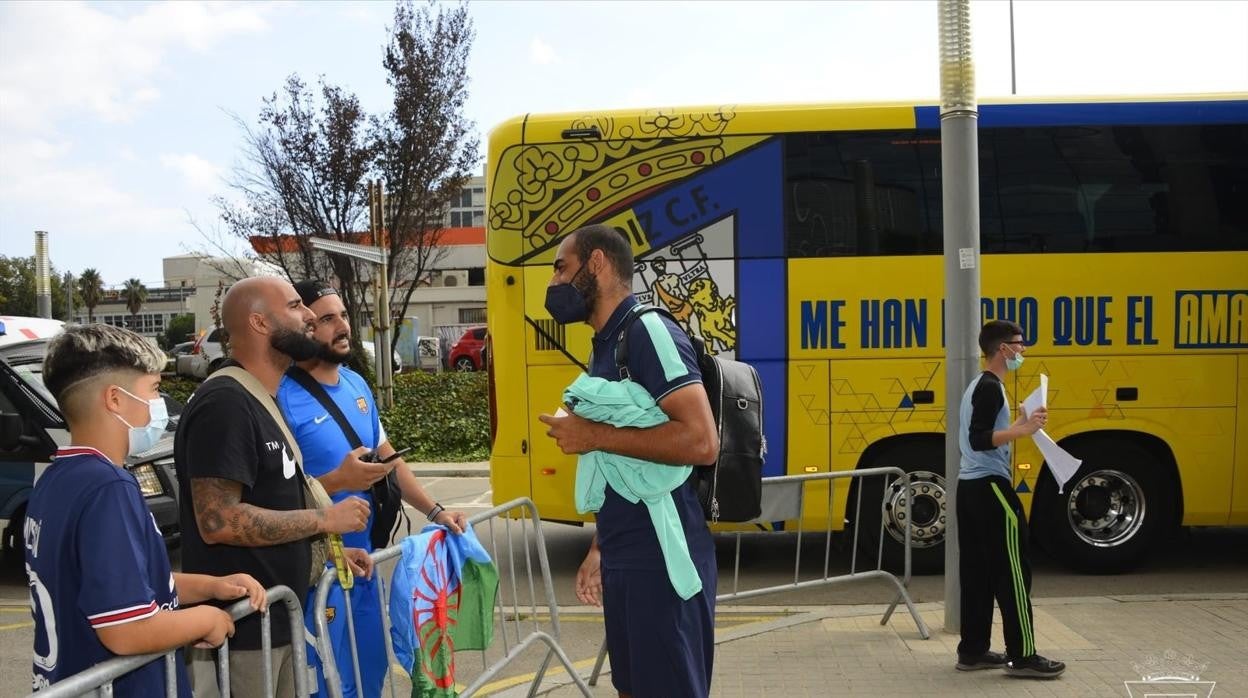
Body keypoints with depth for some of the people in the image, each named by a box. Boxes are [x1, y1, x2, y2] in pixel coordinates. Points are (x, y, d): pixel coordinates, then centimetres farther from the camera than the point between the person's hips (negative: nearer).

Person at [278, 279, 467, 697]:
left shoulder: (356, 385, 8)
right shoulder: (283, 397, -18)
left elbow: (388, 458, 15)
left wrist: (434, 511, 8)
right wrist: (337, 481, -28)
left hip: (364, 559, 8)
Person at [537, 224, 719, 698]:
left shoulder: (647, 331, -15)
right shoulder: (606, 346, 13)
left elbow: (701, 441, -25)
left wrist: (594, 437, -18)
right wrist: (600, 549, 17)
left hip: (662, 560, -9)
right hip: (626, 560, 9)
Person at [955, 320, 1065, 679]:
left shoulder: (978, 386, 18)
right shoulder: (991, 388, -14)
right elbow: (979, 440, -23)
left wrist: (1020, 425, 21)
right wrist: (1023, 430, -27)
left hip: (970, 486, 10)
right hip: (990, 488, -10)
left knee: (977, 572, 11)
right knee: (1013, 572, -5)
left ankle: (972, 650, 14)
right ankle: (1023, 656, -1)